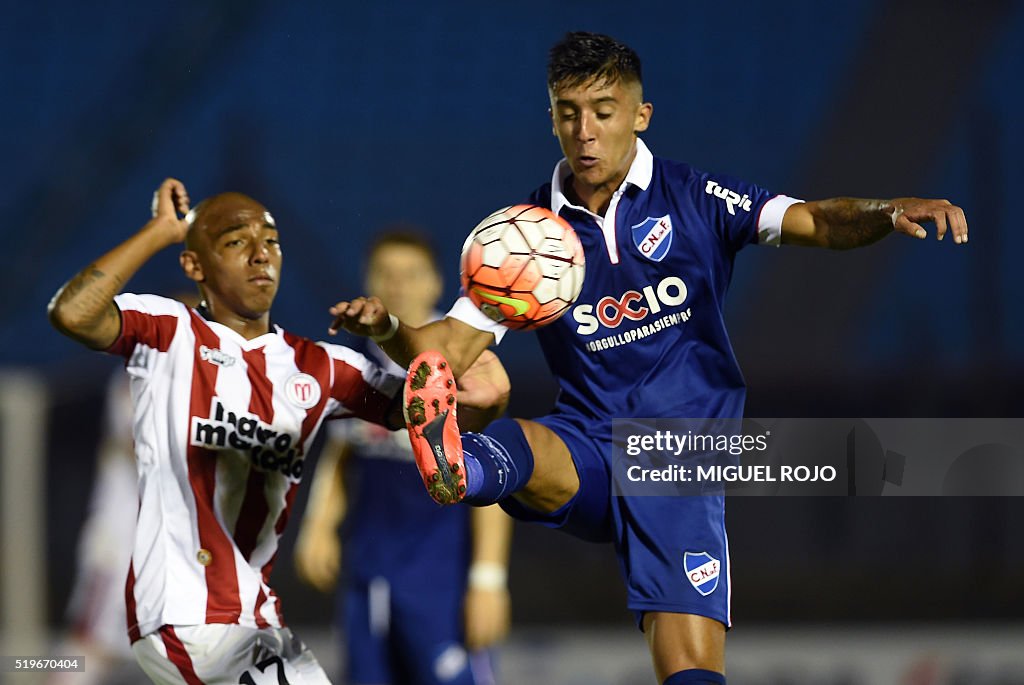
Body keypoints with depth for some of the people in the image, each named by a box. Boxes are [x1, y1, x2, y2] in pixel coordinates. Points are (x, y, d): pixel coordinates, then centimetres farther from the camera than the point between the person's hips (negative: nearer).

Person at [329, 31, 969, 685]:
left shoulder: (694, 198, 2)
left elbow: (817, 223, -8)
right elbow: (449, 350, 6)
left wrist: (888, 213, -29)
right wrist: (386, 328, -16)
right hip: (586, 449, 1)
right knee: (508, 448, -36)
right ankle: (457, 465, -70)